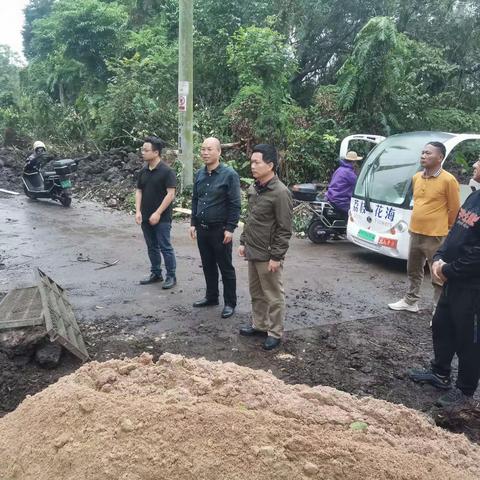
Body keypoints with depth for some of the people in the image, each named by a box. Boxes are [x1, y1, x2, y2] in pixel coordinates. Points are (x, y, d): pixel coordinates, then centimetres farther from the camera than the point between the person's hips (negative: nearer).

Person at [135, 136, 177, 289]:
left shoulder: (167, 171, -12)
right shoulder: (143, 171, 8)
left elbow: (170, 194, -16)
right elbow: (139, 191, 12)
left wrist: (158, 213, -18)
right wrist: (138, 211, -1)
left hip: (162, 218, -6)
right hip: (145, 217, 7)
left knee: (165, 247, 1)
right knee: (152, 247, 15)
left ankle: (171, 276, 12)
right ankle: (156, 273, 27)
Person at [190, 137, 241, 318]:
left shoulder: (229, 174, -12)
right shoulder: (200, 174, 8)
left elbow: (235, 204, -13)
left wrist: (230, 228, -16)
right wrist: (193, 223, 10)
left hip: (220, 230, -6)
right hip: (202, 228, 6)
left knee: (226, 268, 4)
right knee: (208, 265, 16)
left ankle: (230, 303, 15)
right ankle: (211, 296, 31)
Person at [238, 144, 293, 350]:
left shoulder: (280, 192, -18)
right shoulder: (253, 188, 7)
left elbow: (284, 229, -18)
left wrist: (276, 257, -18)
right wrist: (243, 242, 15)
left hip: (267, 255, -8)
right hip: (252, 252, 8)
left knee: (273, 296, 5)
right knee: (256, 293, 19)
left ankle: (275, 333, 17)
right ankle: (259, 325, 34)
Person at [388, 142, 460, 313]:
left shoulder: (448, 180, -13)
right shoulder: (416, 177, 7)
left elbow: (454, 209, -6)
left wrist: (442, 228, 3)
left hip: (435, 237, -7)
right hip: (415, 233, 7)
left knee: (438, 276, 1)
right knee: (413, 271, 20)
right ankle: (410, 301, 36)